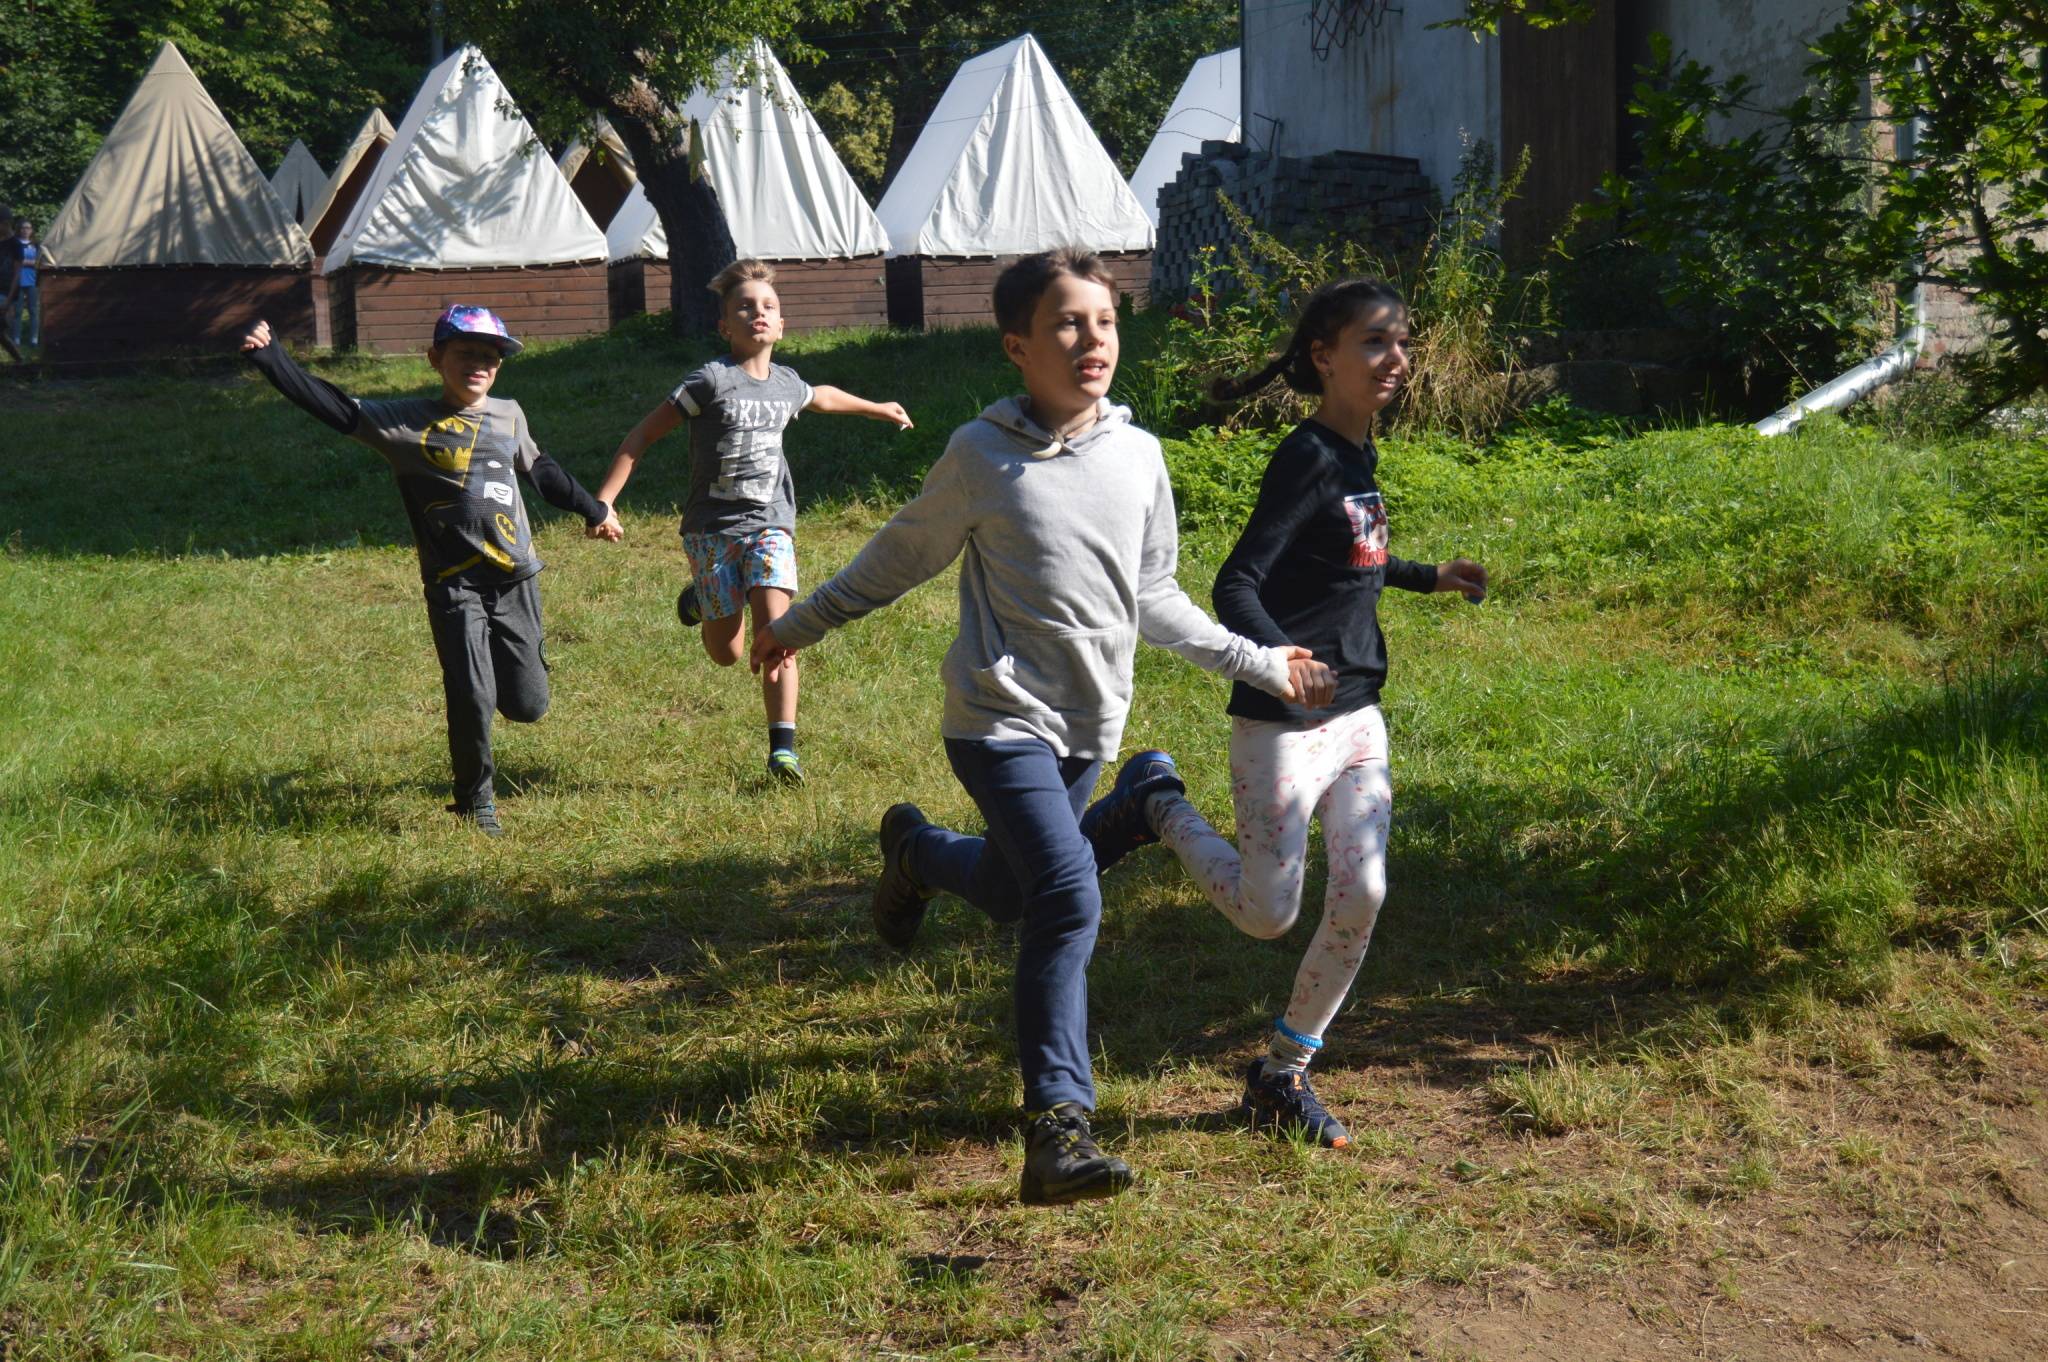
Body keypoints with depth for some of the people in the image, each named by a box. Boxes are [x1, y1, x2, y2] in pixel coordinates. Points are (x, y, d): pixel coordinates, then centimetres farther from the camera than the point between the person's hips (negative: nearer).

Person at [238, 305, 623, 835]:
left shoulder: (508, 414, 11)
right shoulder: (405, 422, -2)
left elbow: (539, 468, 28)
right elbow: (331, 404, -8)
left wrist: (592, 509, 39)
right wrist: (270, 357, -19)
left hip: (516, 578, 4)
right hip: (454, 584, -4)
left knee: (527, 705, 4)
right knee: (472, 700, -8)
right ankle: (475, 801, 15)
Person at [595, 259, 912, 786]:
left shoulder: (786, 384, 7)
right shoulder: (711, 381, -10)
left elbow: (821, 397, 33)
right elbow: (643, 434, -6)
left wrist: (877, 408, 48)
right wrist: (604, 501, -12)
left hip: (770, 524, 3)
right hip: (712, 528, -3)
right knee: (727, 653, 1)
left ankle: (783, 747, -14)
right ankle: (699, 600, 37)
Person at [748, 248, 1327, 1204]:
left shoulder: (1138, 456, 2)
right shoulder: (981, 455, -9)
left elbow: (1153, 597, 14)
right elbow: (900, 558, 6)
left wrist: (1255, 663, 12)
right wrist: (797, 626, 13)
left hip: (1091, 727, 6)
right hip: (1003, 718, -5)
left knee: (1009, 894, 19)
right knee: (1069, 897, -21)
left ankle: (916, 850, 53)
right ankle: (1059, 1128, -11)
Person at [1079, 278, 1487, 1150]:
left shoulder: (1359, 455, 11)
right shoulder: (1307, 458, -16)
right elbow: (1236, 584, -23)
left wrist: (1431, 577, 33)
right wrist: (1278, 660, -39)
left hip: (1357, 716, 8)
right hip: (1284, 724, -8)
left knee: (1361, 895, 0)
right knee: (1267, 914, -1)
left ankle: (1283, 1074, 15)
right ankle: (1157, 806, 23)